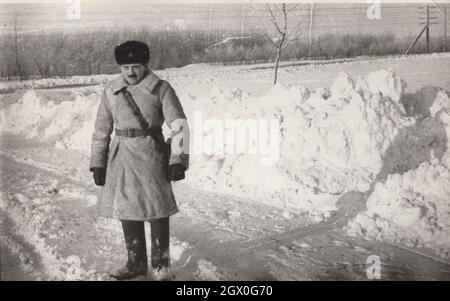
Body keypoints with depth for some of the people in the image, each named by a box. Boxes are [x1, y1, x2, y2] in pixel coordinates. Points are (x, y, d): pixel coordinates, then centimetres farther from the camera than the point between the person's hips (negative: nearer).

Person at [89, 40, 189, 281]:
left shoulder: (161, 89, -5)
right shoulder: (111, 91, 6)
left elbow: (179, 126, -8)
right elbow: (101, 130, 12)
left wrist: (178, 160, -16)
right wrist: (98, 164, 8)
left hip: (151, 154, -4)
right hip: (121, 157, 4)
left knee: (157, 209, -2)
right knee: (126, 209, 9)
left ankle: (160, 263, 15)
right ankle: (136, 263, 24)